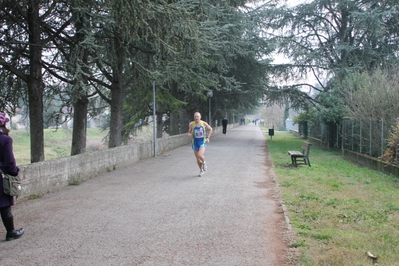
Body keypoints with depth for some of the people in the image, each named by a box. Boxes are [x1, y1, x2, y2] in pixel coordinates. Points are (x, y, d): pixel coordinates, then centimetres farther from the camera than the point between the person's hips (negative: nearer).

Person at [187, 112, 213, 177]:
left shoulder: (204, 123, -7)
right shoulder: (192, 124, -7)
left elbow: (210, 129, 10)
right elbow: (189, 133, 5)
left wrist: (208, 137, 3)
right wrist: (189, 134, -19)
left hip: (202, 142, -2)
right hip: (195, 142, 2)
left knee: (200, 155, -25)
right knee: (197, 158, 8)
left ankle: (204, 162, 9)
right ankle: (201, 170, 32)